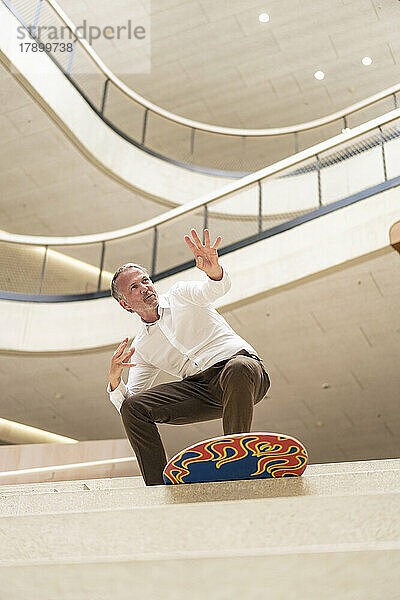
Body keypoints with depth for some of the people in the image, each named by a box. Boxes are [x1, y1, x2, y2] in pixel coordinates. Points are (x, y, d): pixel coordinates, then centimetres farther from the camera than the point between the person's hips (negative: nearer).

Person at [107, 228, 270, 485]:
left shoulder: (180, 295, 11)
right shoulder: (141, 348, 19)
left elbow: (219, 287, -12)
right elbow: (127, 401, 14)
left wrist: (213, 269, -37)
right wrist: (114, 380, -9)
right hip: (201, 387, 4)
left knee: (237, 370, -41)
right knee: (133, 407, -13)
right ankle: (159, 489, -11)